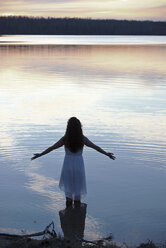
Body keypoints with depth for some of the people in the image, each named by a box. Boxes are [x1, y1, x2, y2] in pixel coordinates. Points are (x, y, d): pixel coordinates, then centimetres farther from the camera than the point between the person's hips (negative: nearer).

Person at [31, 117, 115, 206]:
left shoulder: (65, 139, -10)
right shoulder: (82, 139, -10)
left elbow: (52, 148, -6)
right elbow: (96, 147, -6)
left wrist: (40, 154, 3)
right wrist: (107, 154, 5)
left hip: (67, 166, 0)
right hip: (79, 166, 0)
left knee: (68, 189, 18)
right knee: (77, 189, 14)